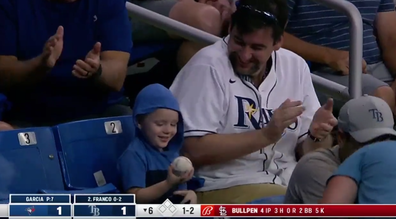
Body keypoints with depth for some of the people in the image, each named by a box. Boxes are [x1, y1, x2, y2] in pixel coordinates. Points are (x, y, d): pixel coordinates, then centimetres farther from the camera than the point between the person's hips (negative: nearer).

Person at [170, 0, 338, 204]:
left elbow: (306, 152, 10)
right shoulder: (208, 66, -11)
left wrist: (317, 135, -13)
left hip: (289, 183, 6)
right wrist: (266, 135, -21)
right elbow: (193, 150, -17)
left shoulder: (295, 66, 6)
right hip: (223, 187, -6)